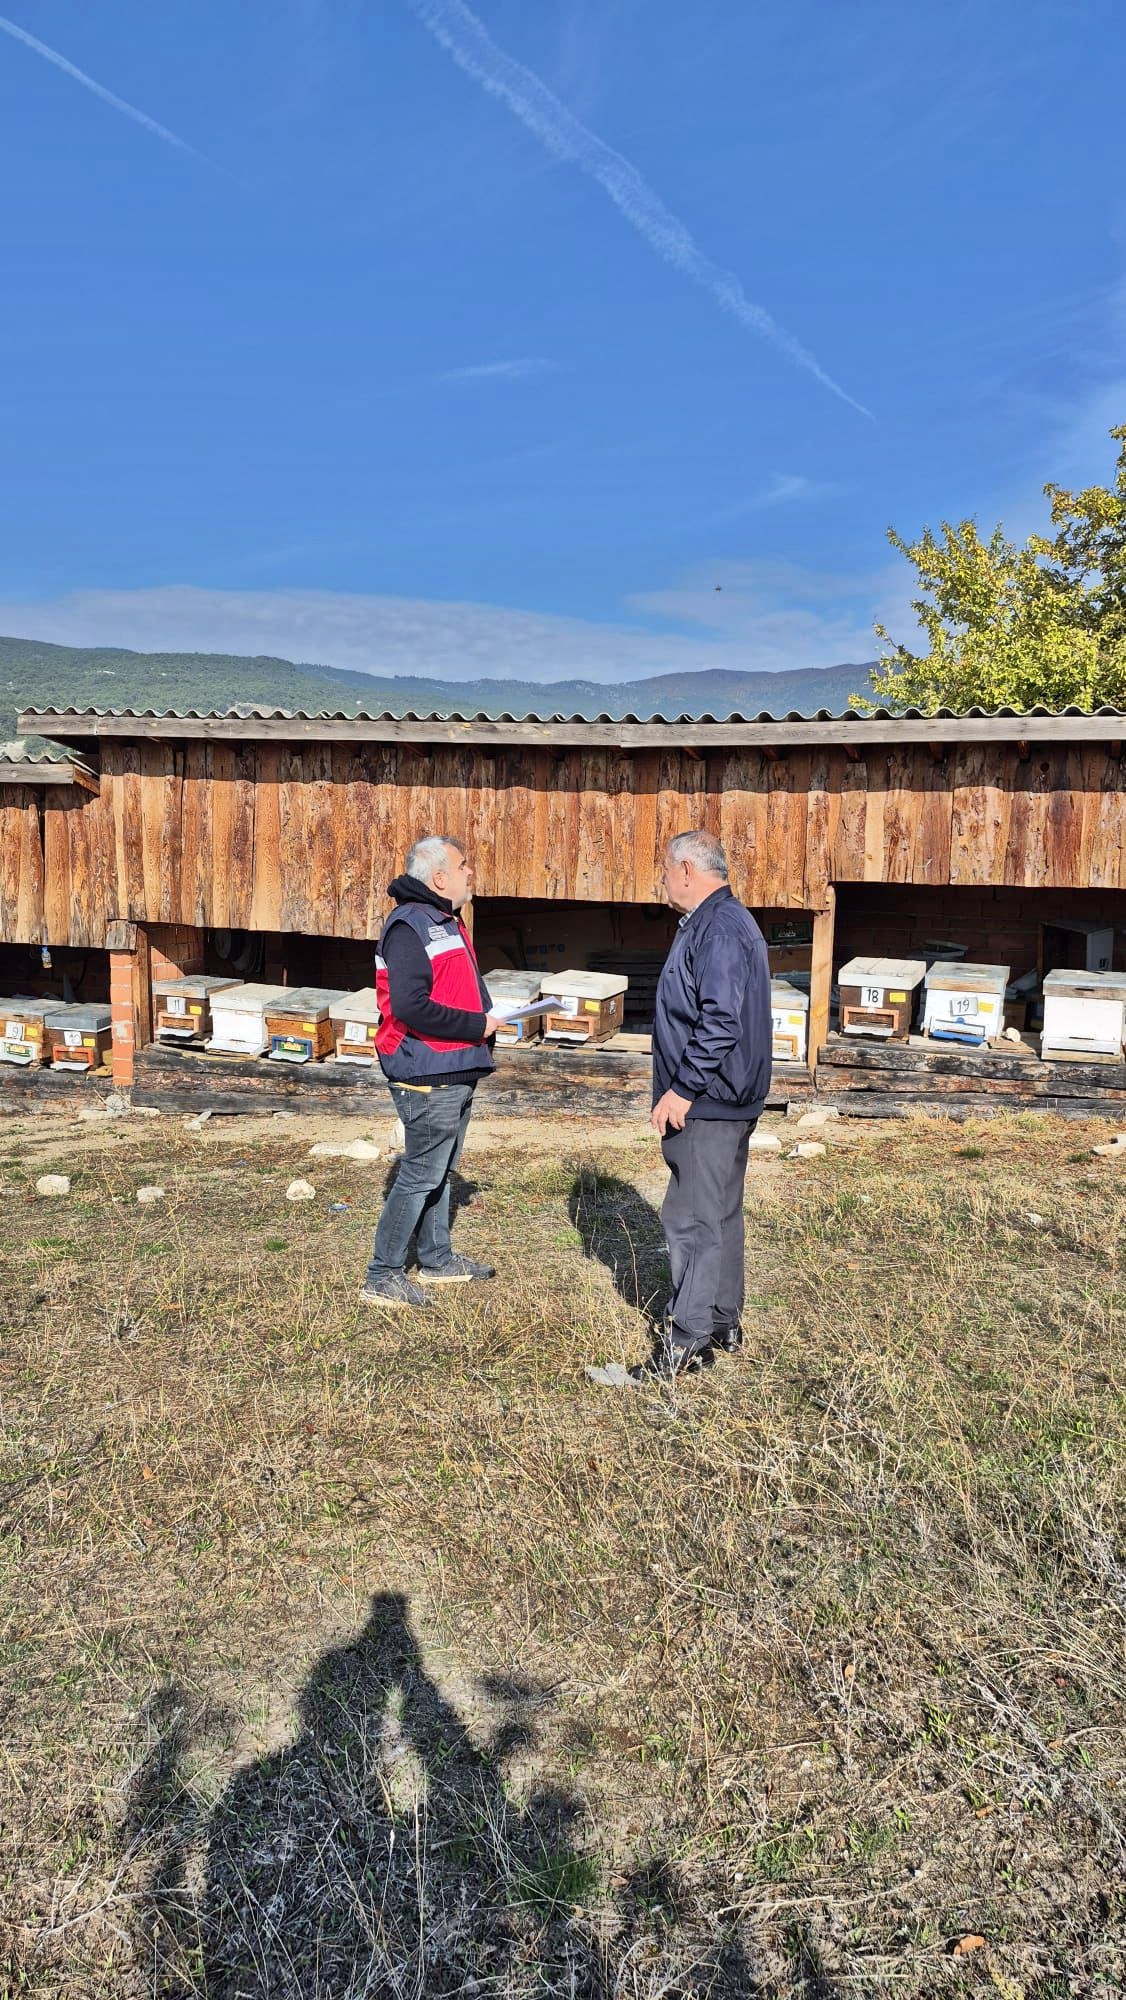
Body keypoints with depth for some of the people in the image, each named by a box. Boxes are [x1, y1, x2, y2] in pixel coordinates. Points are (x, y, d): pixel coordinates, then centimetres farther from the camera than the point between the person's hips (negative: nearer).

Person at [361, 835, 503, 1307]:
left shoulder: (446, 922, 15)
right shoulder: (409, 926, -17)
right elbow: (409, 1007, -27)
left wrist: (484, 1020, 5)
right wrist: (476, 1026, -19)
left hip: (456, 1073, 10)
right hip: (428, 1078, -10)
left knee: (439, 1170, 19)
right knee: (421, 1174, -4)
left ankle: (437, 1259, 33)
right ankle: (382, 1277, 6)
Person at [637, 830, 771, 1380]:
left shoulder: (719, 929, -18)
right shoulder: (721, 921, 16)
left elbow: (720, 1022, -26)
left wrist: (683, 1088, -22)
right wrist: (682, 1086, 19)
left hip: (706, 1105, -11)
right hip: (721, 1102, 11)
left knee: (692, 1218, -6)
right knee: (719, 1213, 16)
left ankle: (687, 1342, 1)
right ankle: (723, 1325, 27)